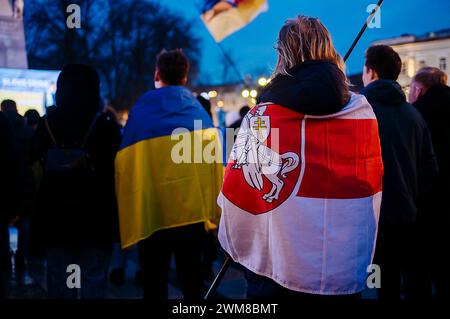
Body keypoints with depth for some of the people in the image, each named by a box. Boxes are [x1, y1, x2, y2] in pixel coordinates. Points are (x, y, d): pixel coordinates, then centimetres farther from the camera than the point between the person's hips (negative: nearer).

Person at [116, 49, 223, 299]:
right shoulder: (198, 109, 3)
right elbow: (214, 161, 1)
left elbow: (125, 165, -7)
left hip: (153, 211, -2)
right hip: (195, 209, 3)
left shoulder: (141, 109, -5)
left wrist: (128, 215, 3)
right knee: (191, 276, 14)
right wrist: (213, 210, 9)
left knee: (154, 280, 9)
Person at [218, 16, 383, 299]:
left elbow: (238, 193, -7)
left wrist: (239, 248, 8)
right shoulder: (364, 112, -3)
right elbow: (374, 187, 7)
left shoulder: (263, 115, -11)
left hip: (275, 270, -2)